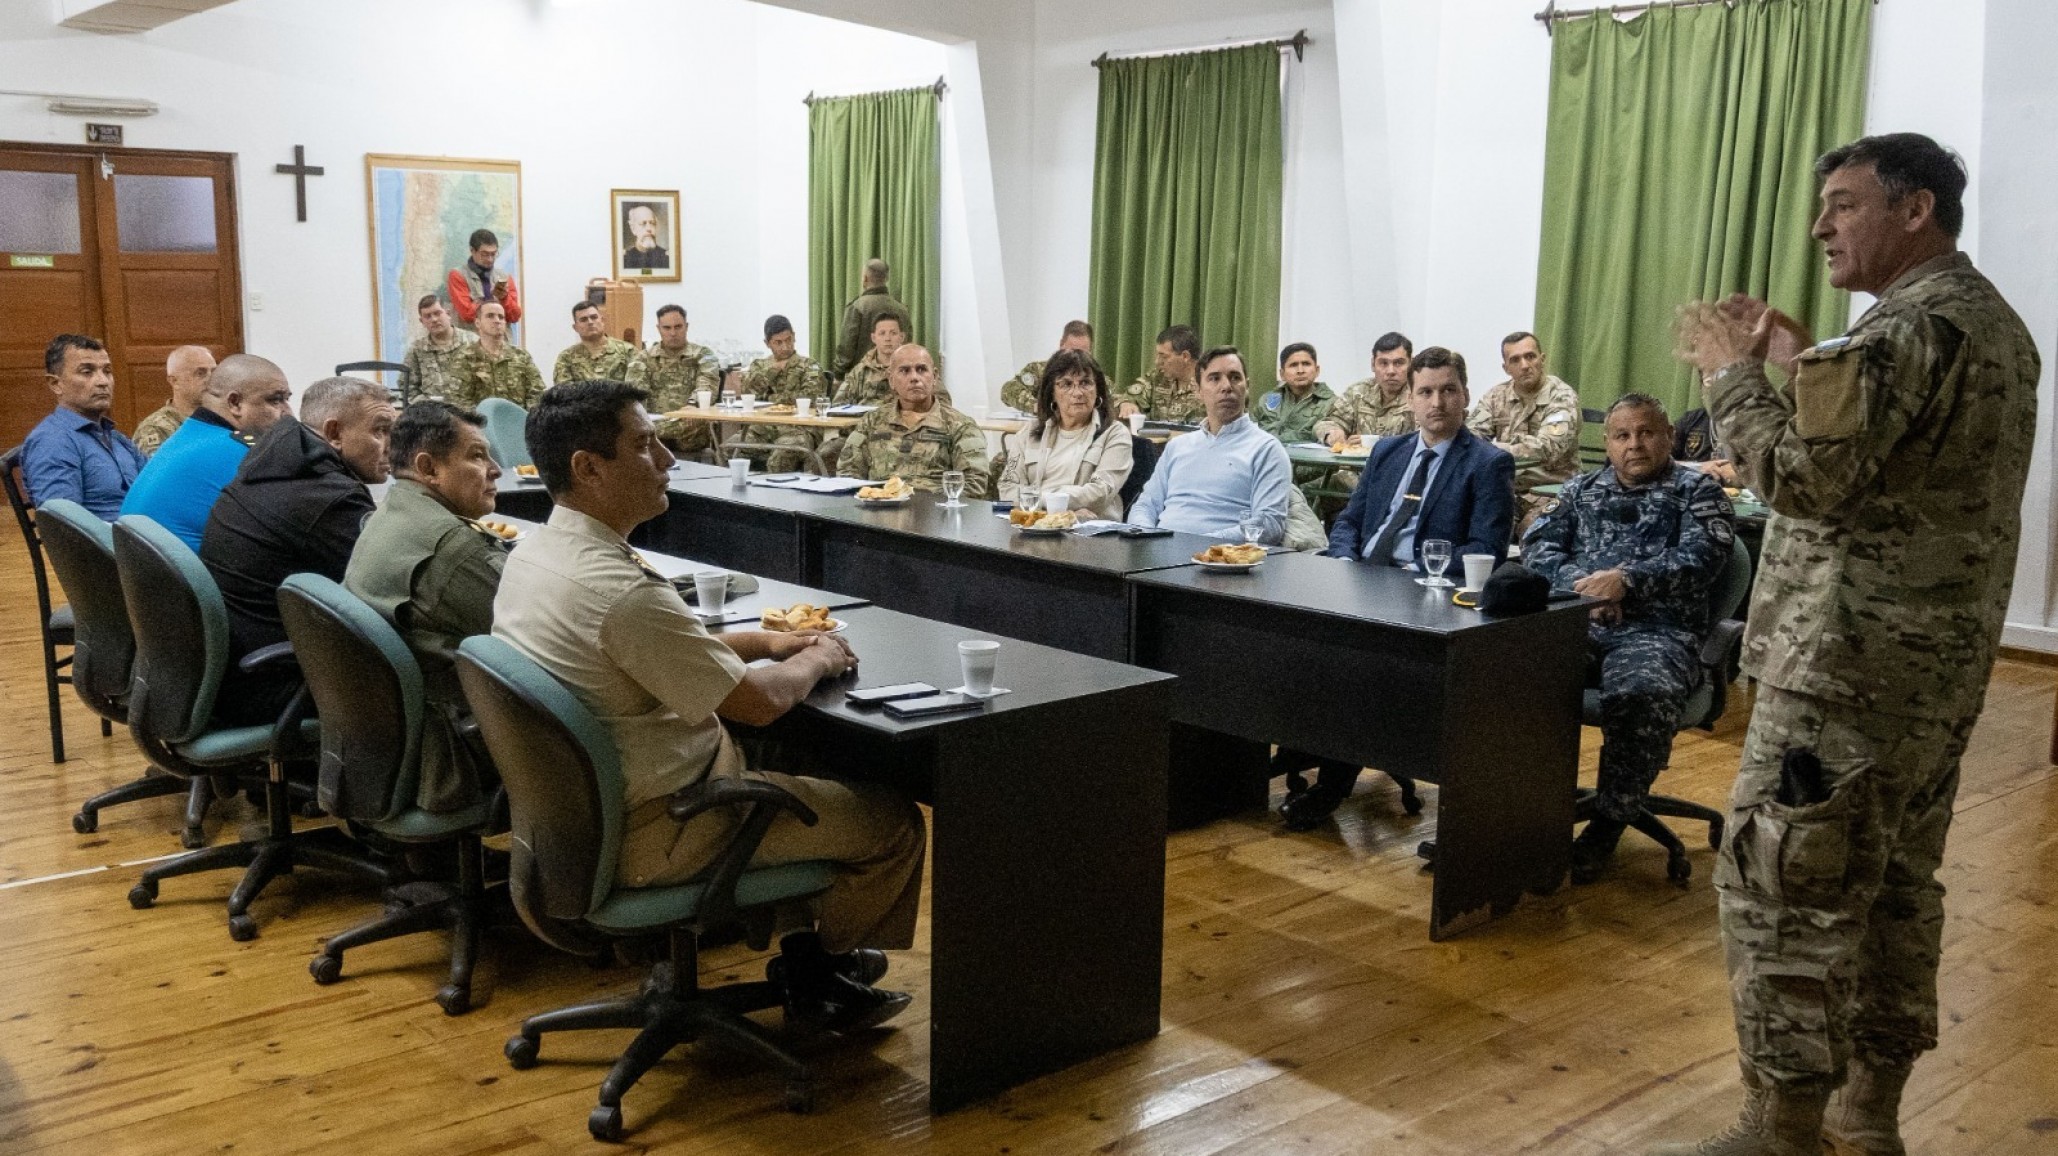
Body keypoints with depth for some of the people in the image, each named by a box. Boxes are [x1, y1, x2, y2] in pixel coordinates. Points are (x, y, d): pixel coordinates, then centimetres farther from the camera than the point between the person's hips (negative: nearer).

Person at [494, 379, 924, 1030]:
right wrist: (818, 660, -1)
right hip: (652, 834, -10)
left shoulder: (532, 554, 1)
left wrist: (762, 641, 10)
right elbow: (759, 701, -22)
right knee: (892, 823, 1)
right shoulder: (621, 592, -30)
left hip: (582, 802, 10)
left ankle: (807, 947, 29)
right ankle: (817, 970, 25)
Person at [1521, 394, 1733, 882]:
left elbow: (1700, 560, -4)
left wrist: (1626, 580, -19)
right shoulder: (1581, 489, 25)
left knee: (1642, 697, -37)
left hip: (1658, 630, -3)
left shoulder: (1697, 490, 12)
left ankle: (1607, 824, -17)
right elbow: (1537, 545, 12)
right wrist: (1579, 584, -8)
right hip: (1573, 621, 4)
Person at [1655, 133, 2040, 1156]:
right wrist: (1807, 370, 14)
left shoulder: (1908, 328, -16)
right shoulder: (1997, 325, 17)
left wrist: (1731, 372, -9)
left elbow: (1806, 478, -21)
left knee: (1784, 882, -4)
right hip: (1941, 662, 10)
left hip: (1854, 665, -10)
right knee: (1895, 880, 16)